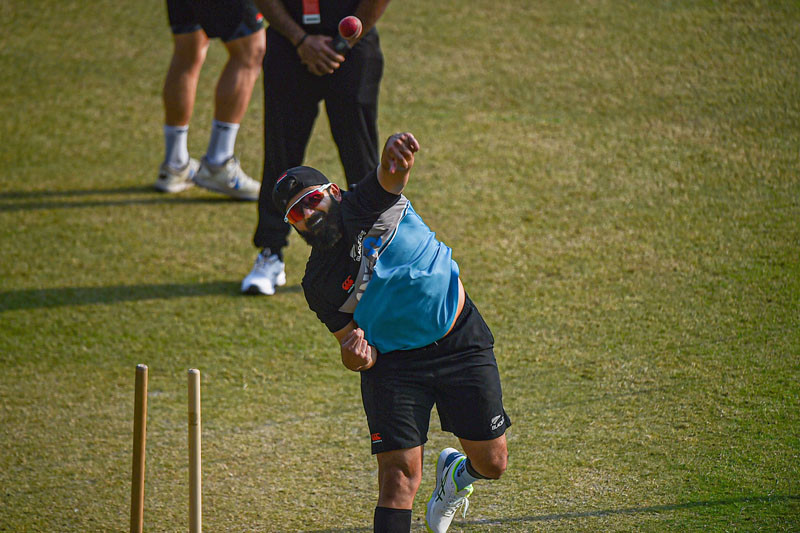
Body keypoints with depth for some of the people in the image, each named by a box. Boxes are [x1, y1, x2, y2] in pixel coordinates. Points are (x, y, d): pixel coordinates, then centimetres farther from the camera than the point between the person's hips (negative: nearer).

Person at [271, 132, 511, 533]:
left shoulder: (367, 206, -8)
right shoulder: (318, 284, -4)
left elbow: (391, 174, -30)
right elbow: (354, 347, 0)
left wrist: (396, 151, -56)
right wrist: (355, 356, -26)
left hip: (461, 344, 0)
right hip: (393, 361, 0)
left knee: (492, 463, 6)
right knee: (400, 473, -15)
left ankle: (456, 474, 42)